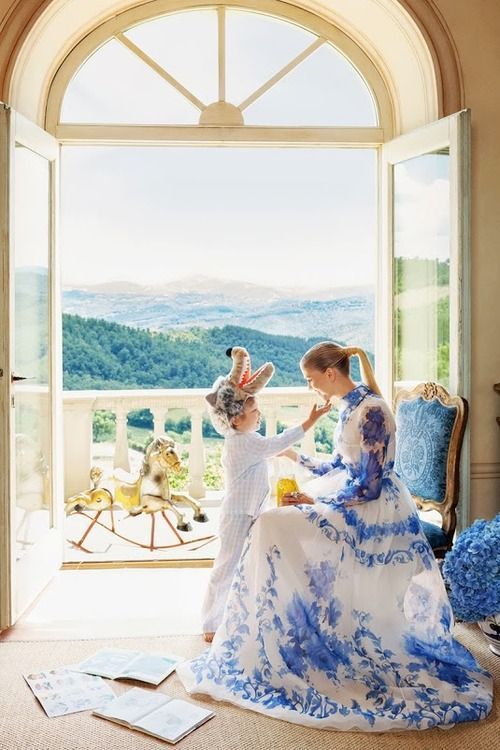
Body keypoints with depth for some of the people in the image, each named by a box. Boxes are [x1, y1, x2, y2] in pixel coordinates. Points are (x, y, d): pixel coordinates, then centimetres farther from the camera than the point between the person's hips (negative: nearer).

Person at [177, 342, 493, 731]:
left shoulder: (369, 411, -22)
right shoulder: (351, 405, 7)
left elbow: (367, 487, -23)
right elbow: (343, 465, 15)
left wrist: (315, 501, -15)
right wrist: (298, 457, 24)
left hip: (373, 513, -10)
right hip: (361, 503, 10)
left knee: (275, 528, -17)